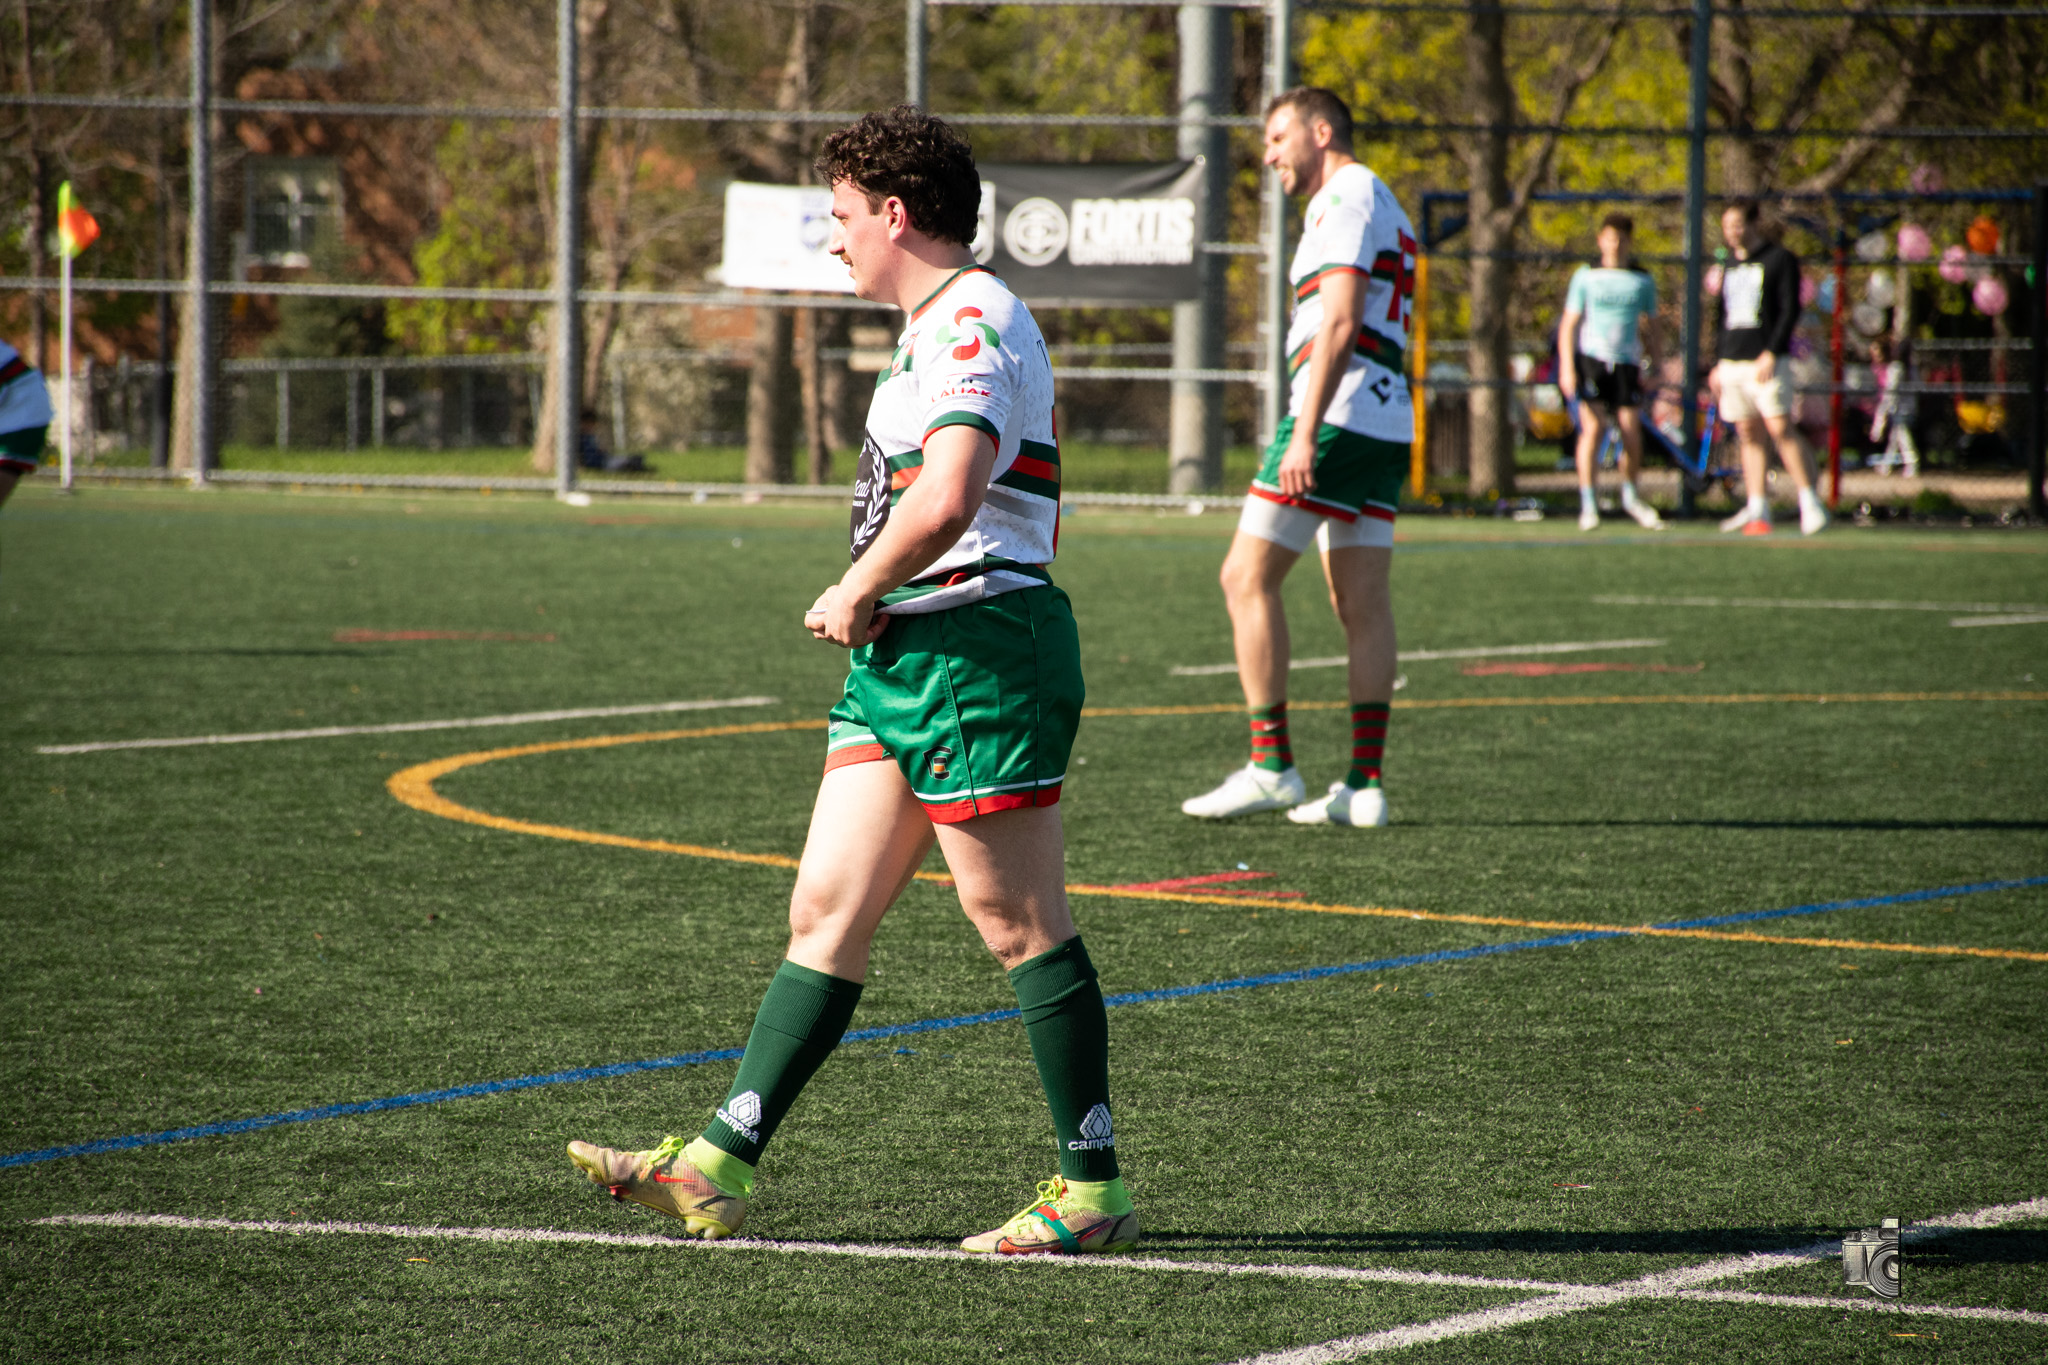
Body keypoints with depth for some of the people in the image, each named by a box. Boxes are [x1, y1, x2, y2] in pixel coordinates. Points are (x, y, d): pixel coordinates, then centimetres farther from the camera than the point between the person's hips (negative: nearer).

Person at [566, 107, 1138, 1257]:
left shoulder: (973, 325, -14)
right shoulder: (950, 325, 20)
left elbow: (944, 500, -30)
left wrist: (856, 594, -13)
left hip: (977, 652, -11)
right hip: (904, 657, 11)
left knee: (1021, 926, -5)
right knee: (827, 912, 7)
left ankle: (1094, 1193, 3)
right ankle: (721, 1170, 6)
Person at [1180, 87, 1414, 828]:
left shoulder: (1348, 198, -8)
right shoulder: (1380, 204, 23)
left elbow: (1340, 324, -18)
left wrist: (1304, 434, -23)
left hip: (1338, 414, -10)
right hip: (1387, 425, 10)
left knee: (1247, 577, -5)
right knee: (1362, 600, 5)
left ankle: (1270, 765, -7)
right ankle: (1364, 783, 1)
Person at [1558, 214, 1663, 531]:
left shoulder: (1643, 281, 10)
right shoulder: (1586, 277, 4)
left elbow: (1651, 326, 17)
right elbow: (1569, 324, 2)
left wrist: (1654, 365, 9)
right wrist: (1567, 368, -7)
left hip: (1627, 363, 2)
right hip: (1591, 359, -2)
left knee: (1632, 435, 0)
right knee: (1593, 429, -13)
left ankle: (1630, 496, 24)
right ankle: (1588, 506, -9)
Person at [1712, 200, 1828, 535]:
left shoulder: (1780, 260, -1)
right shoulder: (1731, 269, 19)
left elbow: (1790, 311, -8)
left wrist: (1770, 353, -17)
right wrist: (1719, 365, 19)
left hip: (1767, 362, -7)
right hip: (1733, 363, 7)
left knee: (1781, 428, -15)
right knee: (1748, 433, 4)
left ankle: (1810, 504, -14)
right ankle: (1757, 510, 4)